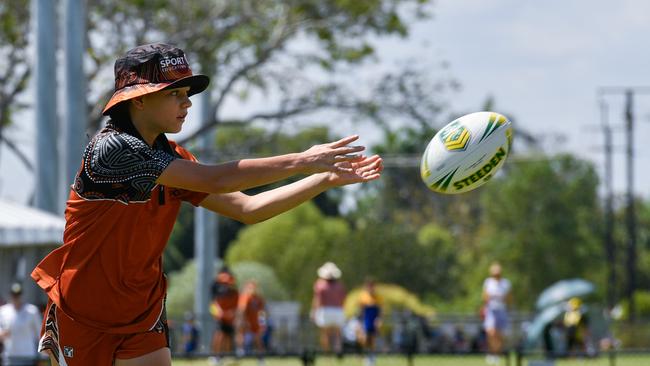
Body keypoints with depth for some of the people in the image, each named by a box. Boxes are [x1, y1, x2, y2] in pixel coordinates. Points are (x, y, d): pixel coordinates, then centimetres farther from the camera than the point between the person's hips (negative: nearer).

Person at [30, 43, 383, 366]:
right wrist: (300, 162, -25)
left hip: (142, 319, 6)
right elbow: (212, 180, -27)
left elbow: (247, 208, 2)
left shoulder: (172, 159, 3)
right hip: (81, 321, -6)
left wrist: (327, 179, -6)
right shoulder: (111, 148, -22)